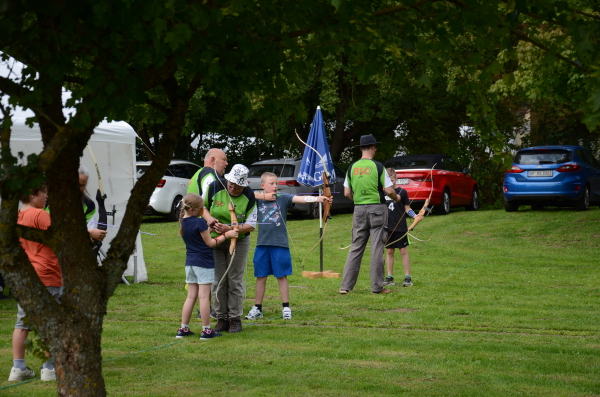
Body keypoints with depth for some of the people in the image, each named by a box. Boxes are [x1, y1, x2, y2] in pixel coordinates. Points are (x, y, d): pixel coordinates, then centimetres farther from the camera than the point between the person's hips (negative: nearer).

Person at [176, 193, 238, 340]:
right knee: (204, 296, -3)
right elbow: (210, 243, -10)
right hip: (203, 262, -7)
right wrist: (226, 235, -4)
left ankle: (183, 329, 13)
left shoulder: (183, 222, 7)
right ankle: (206, 330, 1)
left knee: (191, 296, 12)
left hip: (190, 262, 7)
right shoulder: (200, 223, -17)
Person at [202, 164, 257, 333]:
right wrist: (209, 218, -17)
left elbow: (251, 225, -12)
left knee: (235, 280, 1)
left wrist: (229, 229, -25)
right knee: (218, 280, 4)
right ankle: (221, 318, 13)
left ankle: (235, 319, 10)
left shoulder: (249, 197, -13)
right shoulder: (215, 187, -10)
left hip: (238, 242, -1)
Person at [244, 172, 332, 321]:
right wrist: (264, 196, -10)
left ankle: (286, 308, 13)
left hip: (280, 244, -2)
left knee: (282, 276, 5)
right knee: (261, 277, 9)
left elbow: (300, 198, -14)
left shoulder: (283, 198, -1)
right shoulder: (258, 200, 5)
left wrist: (319, 198, -29)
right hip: (262, 244, 2)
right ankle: (257, 308, 18)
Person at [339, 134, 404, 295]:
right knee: (377, 248, 1)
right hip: (377, 208, -4)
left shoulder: (352, 167, 4)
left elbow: (347, 193, 6)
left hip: (359, 210, 4)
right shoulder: (377, 166, -8)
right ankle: (377, 286, 5)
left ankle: (345, 286, 6)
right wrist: (396, 198, 12)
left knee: (355, 248, 8)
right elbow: (389, 190, -9)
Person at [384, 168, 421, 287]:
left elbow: (407, 208, 1)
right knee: (389, 251, 7)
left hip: (400, 227, -3)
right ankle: (390, 277, 13)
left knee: (403, 251, -2)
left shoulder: (402, 192, -1)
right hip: (387, 227, 3)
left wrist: (415, 215, -15)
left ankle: (408, 277, 1)